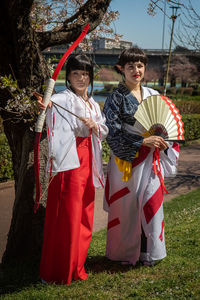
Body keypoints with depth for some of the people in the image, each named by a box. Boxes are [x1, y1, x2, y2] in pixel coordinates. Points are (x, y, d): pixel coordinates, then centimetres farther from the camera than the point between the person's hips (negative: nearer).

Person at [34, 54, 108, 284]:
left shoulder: (93, 104, 16)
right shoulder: (63, 100, -6)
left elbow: (104, 133, 18)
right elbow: (52, 104, -29)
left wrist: (95, 126, -3)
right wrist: (46, 107, -52)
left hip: (87, 162, 7)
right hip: (69, 162, -7)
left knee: (84, 214, 12)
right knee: (66, 215, -6)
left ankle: (76, 266, 27)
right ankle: (59, 272, 7)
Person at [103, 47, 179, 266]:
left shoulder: (153, 96, 9)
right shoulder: (116, 98, -3)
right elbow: (114, 133, -12)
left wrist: (162, 143, -5)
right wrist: (143, 141, -19)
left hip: (149, 160, 4)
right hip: (125, 159, -3)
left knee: (151, 203, 2)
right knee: (126, 206, 3)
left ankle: (148, 252, 17)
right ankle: (126, 253, 19)